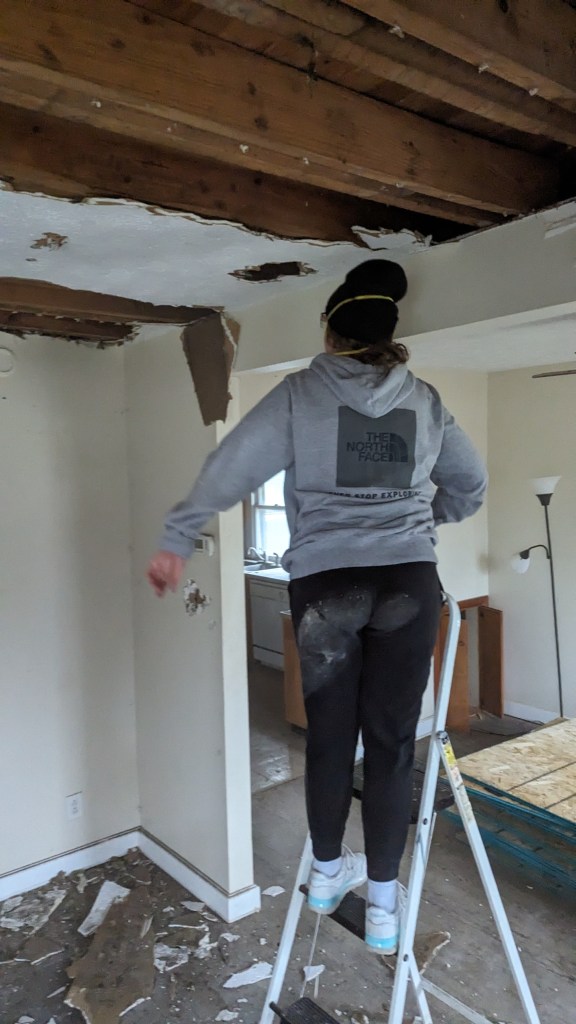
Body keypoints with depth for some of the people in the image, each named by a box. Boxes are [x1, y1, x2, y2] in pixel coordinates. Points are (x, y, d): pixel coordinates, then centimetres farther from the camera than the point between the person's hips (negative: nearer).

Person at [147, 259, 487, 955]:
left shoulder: (301, 393, 2)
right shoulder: (424, 400, 11)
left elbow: (230, 467, -5)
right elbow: (471, 486, 21)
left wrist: (176, 541, 1)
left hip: (322, 584, -1)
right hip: (410, 583, 2)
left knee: (329, 737, 14)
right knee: (391, 742, 10)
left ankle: (327, 873, 35)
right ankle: (382, 905, 22)